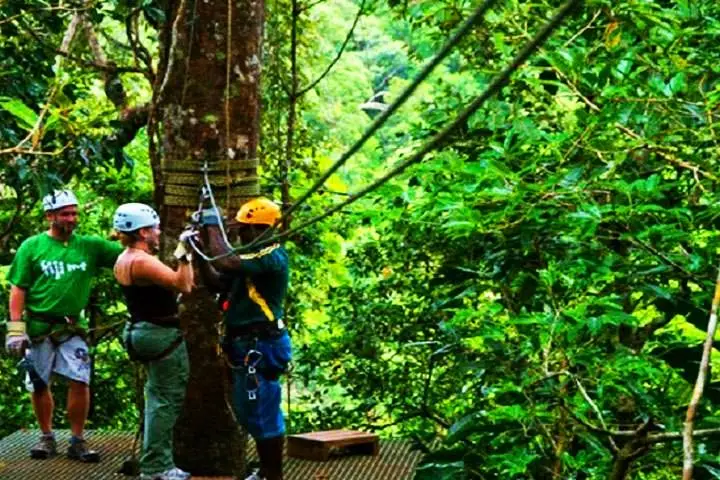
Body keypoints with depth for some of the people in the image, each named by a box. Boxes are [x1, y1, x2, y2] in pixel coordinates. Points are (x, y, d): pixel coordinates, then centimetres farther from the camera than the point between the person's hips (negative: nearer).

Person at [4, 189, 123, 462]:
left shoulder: (89, 246, 2)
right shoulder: (32, 247, -1)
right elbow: (18, 289, -1)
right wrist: (16, 328, -7)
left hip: (72, 328, 0)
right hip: (38, 328, 0)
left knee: (80, 381, -9)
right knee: (39, 385, 7)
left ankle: (77, 441, 1)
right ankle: (46, 437, 23)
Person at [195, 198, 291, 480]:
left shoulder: (273, 256, -16)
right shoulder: (253, 256, 16)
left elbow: (226, 263, -30)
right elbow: (216, 283, 17)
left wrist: (213, 228, -16)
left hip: (262, 347, -11)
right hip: (247, 346, 11)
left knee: (263, 414, -4)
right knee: (250, 413, 18)